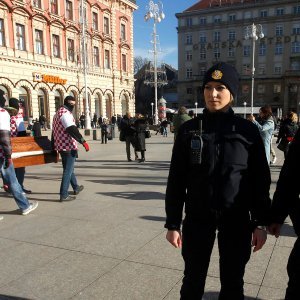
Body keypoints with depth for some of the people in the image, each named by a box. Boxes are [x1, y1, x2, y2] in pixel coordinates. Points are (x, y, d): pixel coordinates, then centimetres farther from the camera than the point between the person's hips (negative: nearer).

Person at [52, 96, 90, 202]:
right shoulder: (65, 113, -14)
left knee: (68, 168, 21)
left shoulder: (57, 113, 18)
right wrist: (83, 141, -28)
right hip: (69, 146, -10)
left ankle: (76, 188, 36)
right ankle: (64, 195, 0)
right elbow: (72, 129, -26)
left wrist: (54, 146, 25)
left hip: (61, 146, 10)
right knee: (68, 170, -4)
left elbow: (53, 132, 22)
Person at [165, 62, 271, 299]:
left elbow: (260, 180, 0)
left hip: (237, 220, 0)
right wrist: (172, 224, -3)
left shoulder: (247, 130, -4)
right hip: (197, 219, 0)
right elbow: (176, 180, -3)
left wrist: (261, 223, -2)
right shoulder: (189, 129, -4)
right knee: (193, 281, 15)